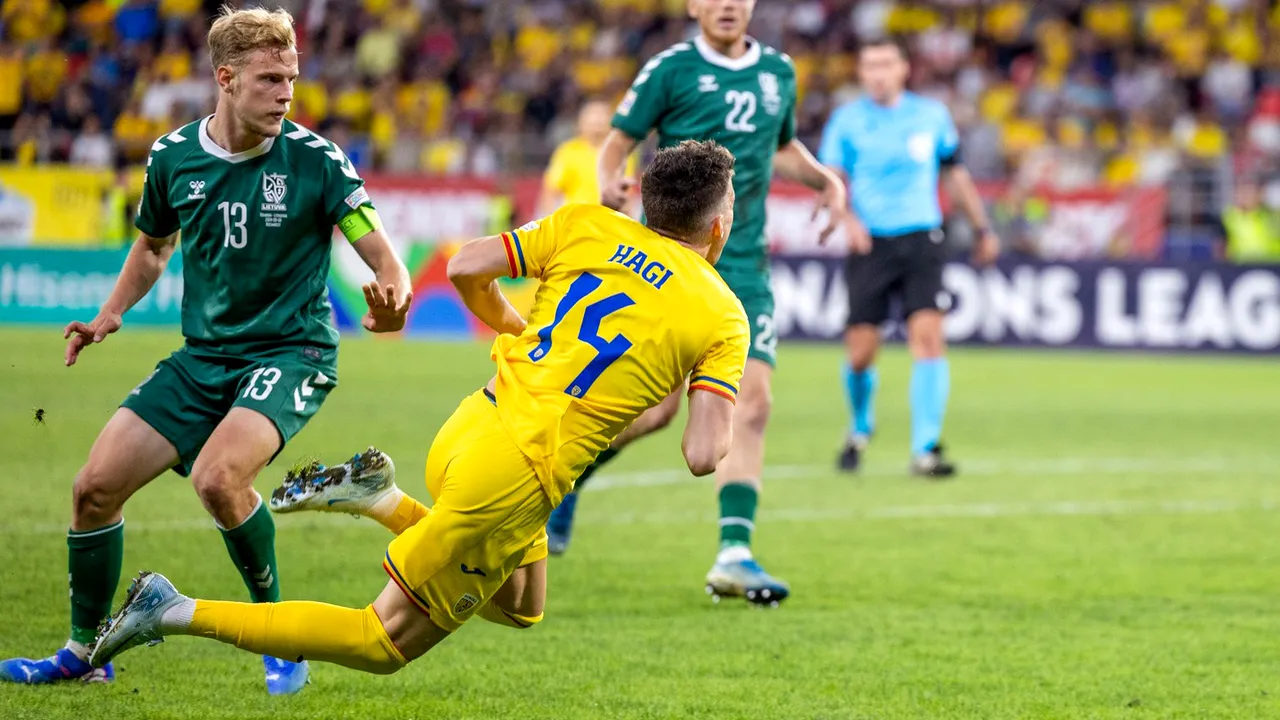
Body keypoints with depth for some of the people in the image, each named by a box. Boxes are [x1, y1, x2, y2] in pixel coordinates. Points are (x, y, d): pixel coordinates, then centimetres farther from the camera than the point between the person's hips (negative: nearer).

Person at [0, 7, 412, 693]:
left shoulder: (315, 159, -12)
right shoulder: (173, 157, 0)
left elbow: (383, 257, -15)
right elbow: (154, 244, 21)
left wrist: (390, 301, -38)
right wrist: (110, 315, 6)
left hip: (291, 351, -5)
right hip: (203, 356, 5)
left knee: (216, 476, -31)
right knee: (95, 485, -2)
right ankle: (83, 651, 19)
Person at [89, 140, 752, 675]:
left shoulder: (586, 225, 7)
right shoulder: (723, 319, -4)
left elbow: (466, 268, 3)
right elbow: (703, 457, -12)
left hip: (462, 434, 7)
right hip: (515, 479, -7)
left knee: (518, 607, 34)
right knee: (387, 645, 7)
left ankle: (375, 498, 17)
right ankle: (177, 613, -3)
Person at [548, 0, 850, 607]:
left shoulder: (779, 73, 12)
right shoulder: (671, 68, -3)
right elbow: (618, 142, 0)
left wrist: (824, 178, 11)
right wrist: (609, 182, -21)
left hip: (742, 264, 4)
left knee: (753, 401, -9)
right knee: (658, 406, -8)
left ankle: (733, 556, -9)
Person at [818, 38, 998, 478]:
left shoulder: (932, 116, 8)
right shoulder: (847, 121, 2)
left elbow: (955, 173, 20)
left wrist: (982, 228, 22)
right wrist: (848, 218, -23)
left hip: (921, 243, 1)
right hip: (870, 244, -1)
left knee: (928, 334, -16)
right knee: (861, 352, -2)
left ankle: (925, 449, -16)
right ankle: (861, 428, 29)